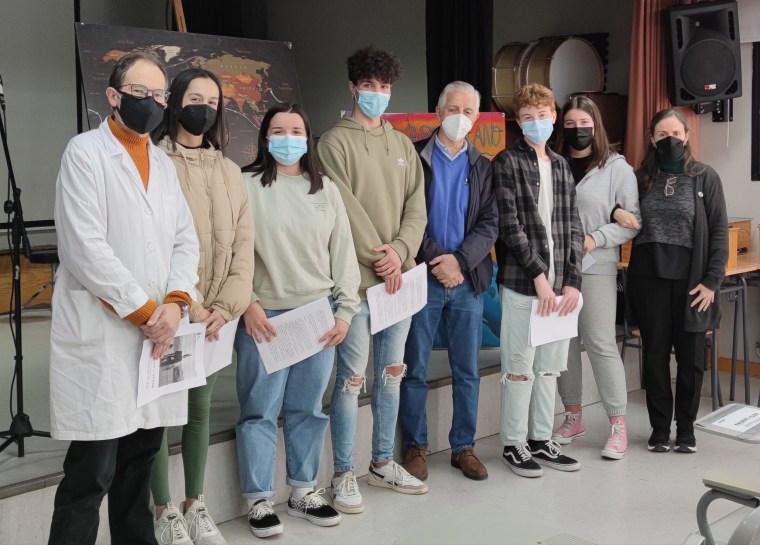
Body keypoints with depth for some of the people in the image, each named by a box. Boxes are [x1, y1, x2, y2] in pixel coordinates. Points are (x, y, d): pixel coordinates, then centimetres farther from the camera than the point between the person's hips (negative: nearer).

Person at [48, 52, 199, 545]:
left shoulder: (164, 163, 16)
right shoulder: (85, 152, -4)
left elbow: (185, 240, 10)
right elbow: (85, 248, -14)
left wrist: (174, 304, -8)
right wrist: (146, 310, -12)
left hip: (157, 333, 6)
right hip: (100, 337, -6)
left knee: (141, 462, 13)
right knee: (91, 474, -3)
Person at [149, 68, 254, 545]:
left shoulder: (229, 171, 11)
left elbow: (242, 242, 5)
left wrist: (226, 307, -7)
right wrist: (186, 305, -16)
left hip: (215, 313, 5)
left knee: (201, 407, 12)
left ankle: (195, 505, 25)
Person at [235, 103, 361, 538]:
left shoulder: (327, 189, 10)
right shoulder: (247, 186, -1)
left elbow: (343, 251, 9)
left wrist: (346, 309, 4)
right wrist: (247, 304, -12)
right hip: (264, 315, -3)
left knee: (308, 409, 11)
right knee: (260, 410, 3)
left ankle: (304, 491, 26)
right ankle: (259, 500, 15)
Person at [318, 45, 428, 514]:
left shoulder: (403, 144, 14)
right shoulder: (336, 142, -2)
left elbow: (416, 207, 7)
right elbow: (345, 210, -11)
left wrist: (400, 253, -8)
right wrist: (378, 258, -14)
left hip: (399, 275, 6)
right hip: (357, 277, -6)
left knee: (392, 373, 13)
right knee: (353, 378, -2)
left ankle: (384, 463, 26)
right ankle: (344, 475, 10)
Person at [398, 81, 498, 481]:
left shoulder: (481, 166, 11)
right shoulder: (414, 158, 1)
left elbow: (490, 223, 3)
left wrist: (460, 260, -12)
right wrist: (435, 260, -13)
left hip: (468, 279, 3)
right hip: (422, 278, -3)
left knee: (467, 370, 8)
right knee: (415, 369, 3)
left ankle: (463, 447, 20)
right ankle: (415, 447, 16)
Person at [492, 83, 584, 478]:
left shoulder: (561, 167, 15)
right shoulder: (507, 162, -2)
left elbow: (573, 227, 10)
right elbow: (510, 226, -11)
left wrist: (572, 280, -1)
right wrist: (539, 275, -14)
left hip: (560, 284, 6)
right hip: (522, 283, -6)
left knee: (550, 367, 12)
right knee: (520, 367, 1)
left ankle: (541, 441, 23)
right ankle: (514, 444, 14)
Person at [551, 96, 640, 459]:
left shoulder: (617, 167, 0)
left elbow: (633, 221, -4)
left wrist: (596, 239, -14)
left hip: (596, 269, -4)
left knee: (601, 344, -4)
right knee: (563, 344, 9)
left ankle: (618, 425, 7)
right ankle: (573, 417, 23)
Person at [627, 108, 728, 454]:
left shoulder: (705, 178, 0)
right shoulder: (640, 178, 5)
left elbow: (719, 232, -2)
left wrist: (712, 281, -9)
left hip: (691, 280, -1)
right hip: (649, 279, 2)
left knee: (691, 356, 6)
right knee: (655, 354, 8)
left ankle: (686, 427, 21)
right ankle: (659, 427, 20)